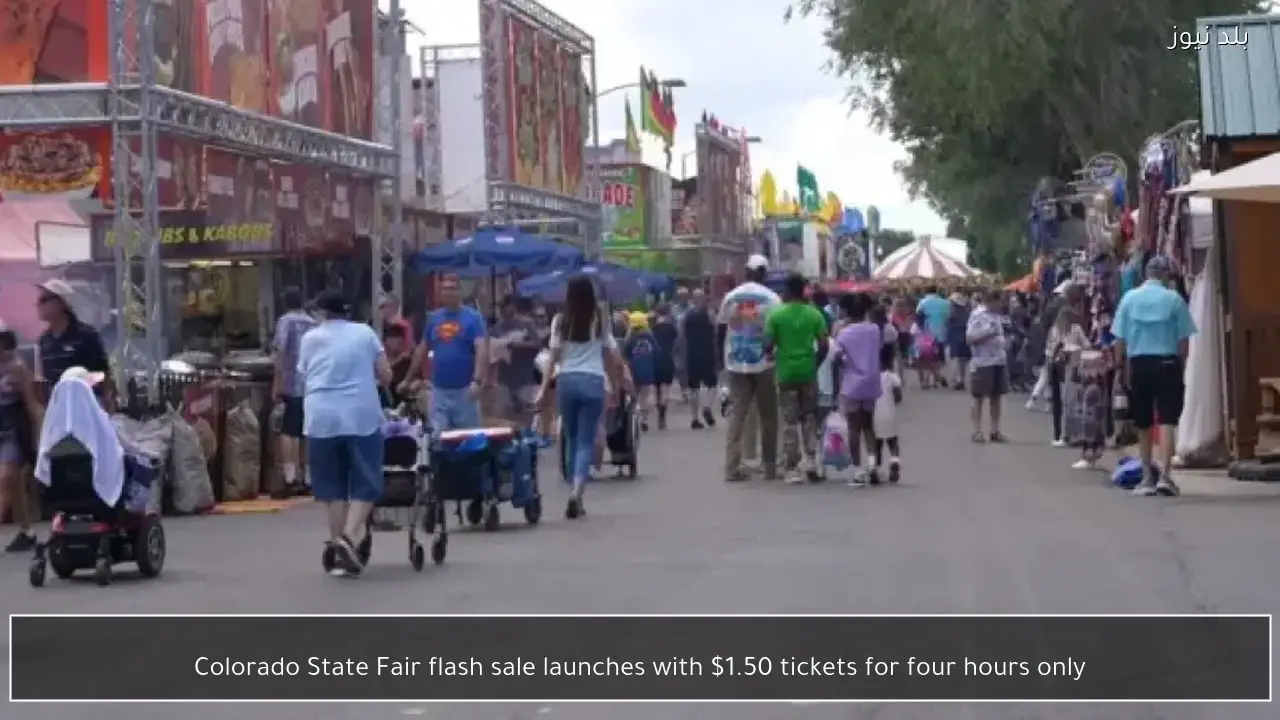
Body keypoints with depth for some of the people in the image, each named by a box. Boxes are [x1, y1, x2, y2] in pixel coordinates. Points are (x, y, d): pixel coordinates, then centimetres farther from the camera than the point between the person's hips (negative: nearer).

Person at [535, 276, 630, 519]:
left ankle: (575, 495, 19)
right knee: (586, 441, -1)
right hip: (593, 382, -1)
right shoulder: (600, 321, 3)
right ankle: (576, 492, -22)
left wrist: (544, 387, 0)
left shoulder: (560, 321, 3)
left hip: (566, 381, 1)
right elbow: (612, 355, 6)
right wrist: (622, 380, 19)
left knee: (572, 438, 15)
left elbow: (553, 357, -1)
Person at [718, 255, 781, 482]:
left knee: (736, 414, 3)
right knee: (768, 416, 8)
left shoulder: (730, 297, 4)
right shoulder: (771, 298, -5)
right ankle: (770, 467, 10)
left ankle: (732, 468, -4)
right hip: (763, 363, -2)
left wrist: (725, 355, 18)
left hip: (736, 364, 2)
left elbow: (720, 330, 7)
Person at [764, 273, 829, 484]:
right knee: (809, 418, 15)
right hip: (808, 373, 1)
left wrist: (773, 356, 12)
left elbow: (768, 345, -9)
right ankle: (811, 461, 5)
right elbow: (823, 346, -5)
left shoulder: (776, 315, -7)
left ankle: (793, 469, 3)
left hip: (786, 373, -1)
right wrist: (815, 363, 10)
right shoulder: (814, 314, -2)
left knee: (790, 422, 4)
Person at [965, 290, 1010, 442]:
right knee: (979, 397, 0)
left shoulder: (997, 315, 12)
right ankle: (977, 431, 4)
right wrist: (988, 334, -22)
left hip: (999, 361, 7)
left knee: (996, 397, 9)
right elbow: (969, 338, -15)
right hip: (983, 362, -7)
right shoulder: (977, 315, -11)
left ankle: (995, 431, 13)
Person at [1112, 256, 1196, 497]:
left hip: (1139, 364, 2)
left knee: (1143, 425, 12)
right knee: (1167, 422, -3)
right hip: (1167, 363, -2)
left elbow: (1120, 339, 1)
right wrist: (1182, 366, 7)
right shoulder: (1174, 299, -4)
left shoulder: (1130, 298, 1)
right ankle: (1165, 476, -14)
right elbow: (1183, 339, -4)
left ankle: (1148, 478, 19)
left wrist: (1123, 368, 10)